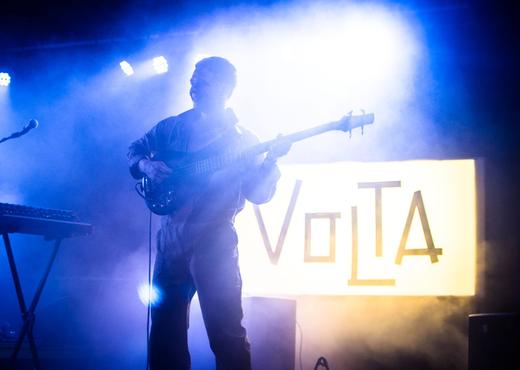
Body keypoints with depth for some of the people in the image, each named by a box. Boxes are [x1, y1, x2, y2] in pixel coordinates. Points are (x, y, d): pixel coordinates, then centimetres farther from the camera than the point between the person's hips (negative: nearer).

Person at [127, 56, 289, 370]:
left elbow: (259, 193, -6)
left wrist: (271, 160, -24)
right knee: (165, 325, 10)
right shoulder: (173, 127, 10)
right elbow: (135, 150, 20)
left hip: (214, 244, -4)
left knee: (226, 332, -7)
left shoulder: (242, 140, 1)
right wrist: (146, 165, -2)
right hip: (171, 240, 4)